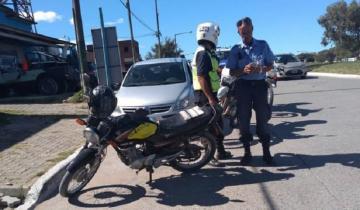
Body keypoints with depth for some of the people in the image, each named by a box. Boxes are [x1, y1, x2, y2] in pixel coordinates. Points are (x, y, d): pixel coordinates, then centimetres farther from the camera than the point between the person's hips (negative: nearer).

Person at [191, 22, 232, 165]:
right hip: (206, 95, -10)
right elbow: (201, 77, -24)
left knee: (218, 123, 16)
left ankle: (220, 151, 28)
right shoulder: (204, 53, -16)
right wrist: (210, 98, -27)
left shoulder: (208, 53, 17)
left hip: (209, 94, 10)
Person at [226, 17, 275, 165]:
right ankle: (247, 152, 14)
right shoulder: (236, 50, 5)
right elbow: (232, 71, 2)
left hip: (260, 84, 0)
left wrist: (261, 69, -13)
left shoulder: (263, 45, 6)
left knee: (262, 118, 1)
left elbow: (270, 64, 8)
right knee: (243, 119, 2)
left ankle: (266, 151, 13)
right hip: (243, 86, 0)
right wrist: (244, 70, -18)